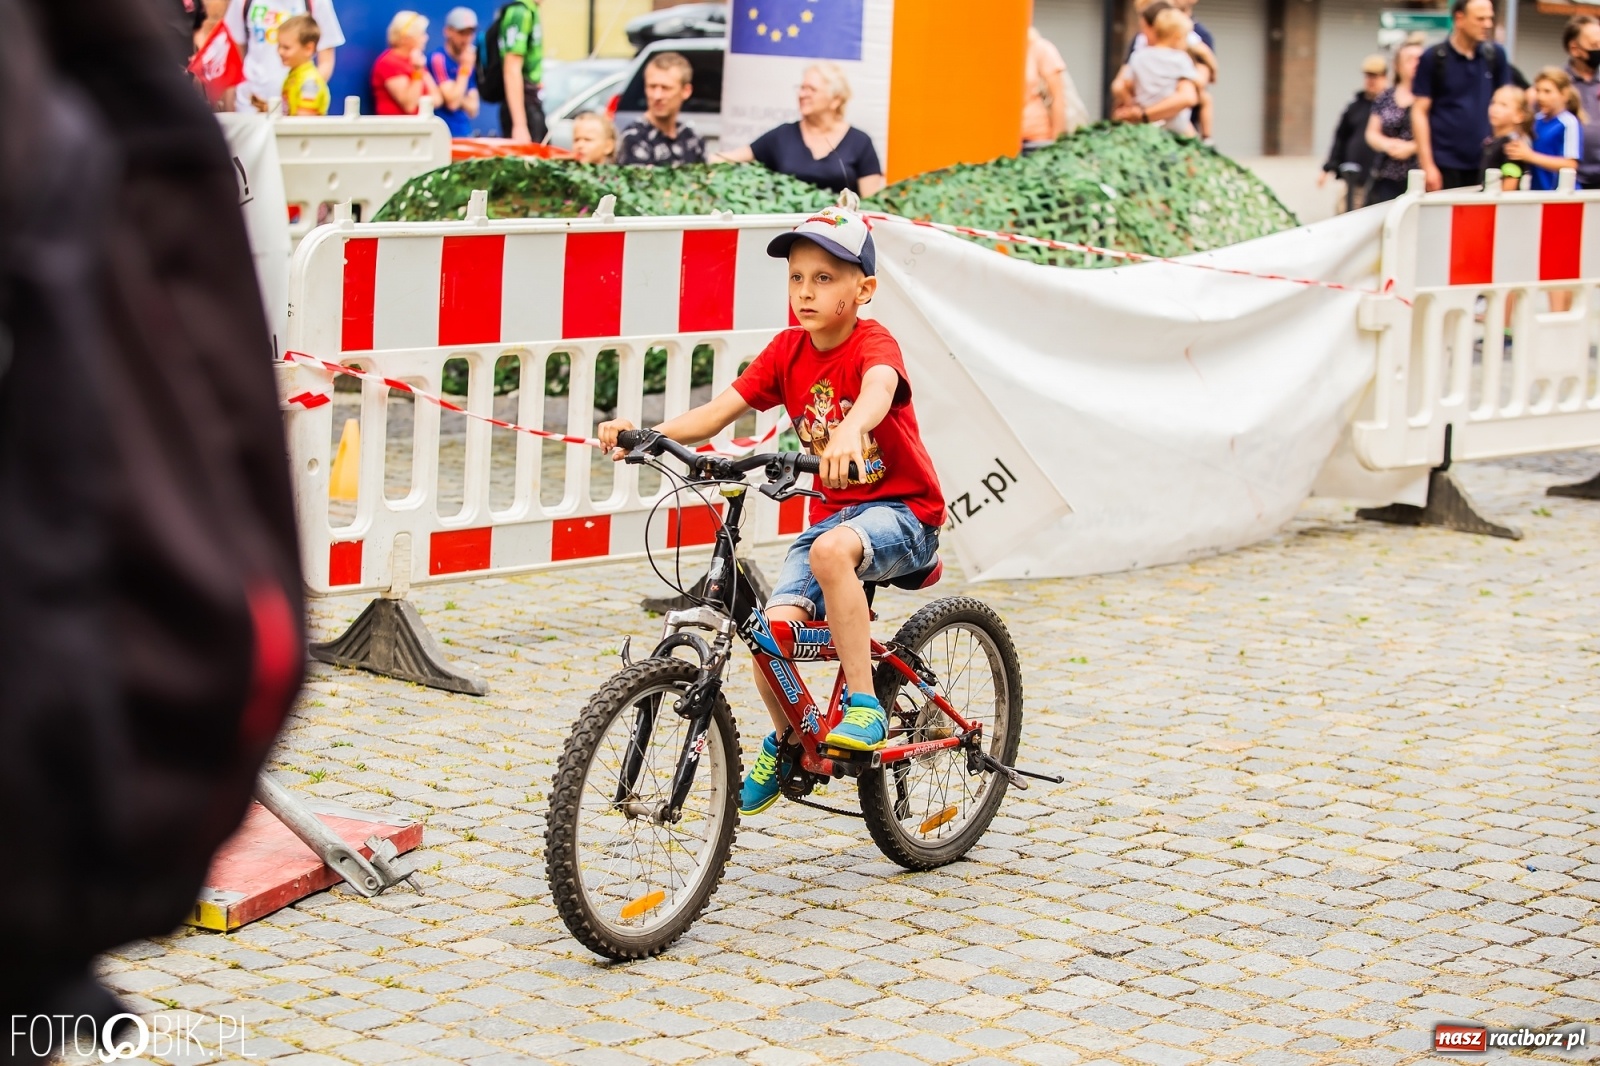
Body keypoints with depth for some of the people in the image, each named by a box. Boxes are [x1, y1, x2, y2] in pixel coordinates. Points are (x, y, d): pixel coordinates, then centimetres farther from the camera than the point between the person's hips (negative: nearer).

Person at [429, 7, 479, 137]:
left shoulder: (469, 63, 14)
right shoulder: (438, 59, -8)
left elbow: (473, 110, 13)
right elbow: (452, 102, -14)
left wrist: (459, 98, -7)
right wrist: (465, 68, -10)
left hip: (466, 136, 7)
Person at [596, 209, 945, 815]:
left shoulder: (872, 343, -16)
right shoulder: (788, 351, 1)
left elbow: (880, 386, -41)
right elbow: (718, 412, -5)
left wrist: (851, 430, -64)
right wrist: (645, 433, -22)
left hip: (902, 511, -6)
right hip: (834, 510, 6)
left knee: (831, 550, -38)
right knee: (774, 627, -12)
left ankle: (863, 707, -27)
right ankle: (785, 743, 17)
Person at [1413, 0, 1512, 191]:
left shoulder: (1495, 56, 7)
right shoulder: (1433, 59, -2)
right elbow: (1420, 112, -3)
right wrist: (1427, 166, -10)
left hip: (1484, 164, 3)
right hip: (1444, 164, -3)